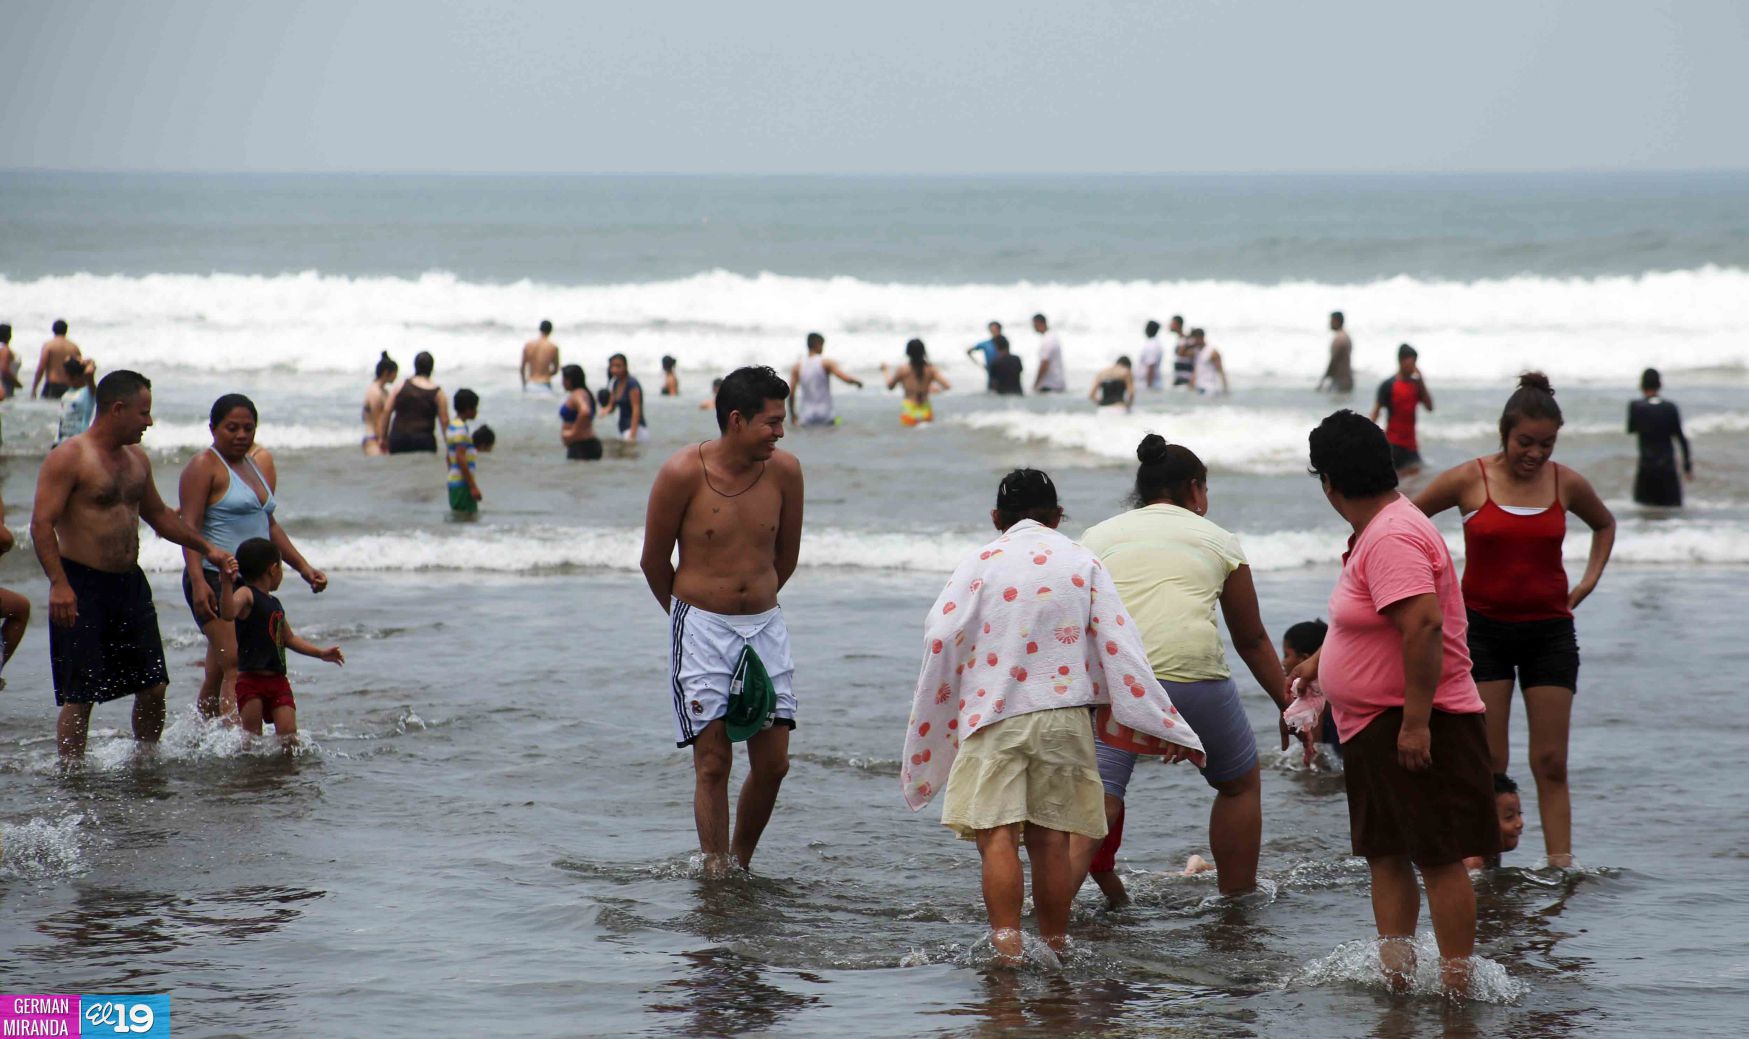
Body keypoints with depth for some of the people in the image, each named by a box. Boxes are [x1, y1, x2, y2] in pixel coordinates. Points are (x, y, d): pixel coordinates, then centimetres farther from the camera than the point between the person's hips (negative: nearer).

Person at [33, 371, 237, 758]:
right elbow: (42, 524, -17)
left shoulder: (137, 459, 14)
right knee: (78, 696, -5)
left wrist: (206, 548, 24)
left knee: (153, 687, 8)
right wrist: (58, 584, -27)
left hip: (130, 584, 7)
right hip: (82, 588, -7)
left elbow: (158, 515, 29)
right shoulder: (68, 458, -11)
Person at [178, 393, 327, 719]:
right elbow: (190, 527, -13)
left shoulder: (260, 464, 21)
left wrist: (303, 567, 22)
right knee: (236, 667, -21)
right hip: (215, 580, -8)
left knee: (217, 675, 9)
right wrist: (198, 582, -25)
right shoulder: (203, 466, -4)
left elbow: (268, 525, 28)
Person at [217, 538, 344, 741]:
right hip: (251, 680, -7)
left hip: (278, 680, 7)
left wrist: (320, 653, 28)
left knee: (288, 733, -5)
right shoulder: (246, 595, -7)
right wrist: (226, 584, -43)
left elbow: (289, 638, 32)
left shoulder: (275, 604, 19)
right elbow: (228, 614, -29)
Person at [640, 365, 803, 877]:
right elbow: (654, 561, 1)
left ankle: (740, 863, 20)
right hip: (701, 628, -4)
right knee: (713, 764, -6)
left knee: (772, 762, 1)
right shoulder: (683, 473, -12)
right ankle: (716, 873, 0)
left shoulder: (784, 470, -1)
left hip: (765, 624, 4)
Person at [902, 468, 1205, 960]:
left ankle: (1007, 950, -19)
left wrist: (924, 743, 3)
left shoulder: (979, 562, 5)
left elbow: (940, 641, -3)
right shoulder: (1082, 562, 10)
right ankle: (1054, 951, 10)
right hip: (1064, 716, 2)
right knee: (1051, 838, 7)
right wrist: (1166, 728, 6)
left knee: (997, 834, -6)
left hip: (993, 716, -2)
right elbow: (1119, 645, 4)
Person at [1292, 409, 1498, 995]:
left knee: (1438, 858, -6)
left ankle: (1458, 984, -3)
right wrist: (1319, 662, 42)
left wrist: (1415, 721, -30)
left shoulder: (1393, 538, -20)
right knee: (1385, 856, 12)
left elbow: (1423, 625, -29)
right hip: (1376, 726, 11)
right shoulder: (1375, 531, 14)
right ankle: (1396, 974, 15)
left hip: (1416, 726, -11)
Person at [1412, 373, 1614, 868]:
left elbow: (1604, 524, 22)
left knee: (1551, 763, 0)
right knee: (1486, 761, -4)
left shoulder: (1567, 483, 0)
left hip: (1549, 628, 2)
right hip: (1483, 627, -2)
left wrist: (1590, 579, 9)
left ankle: (1561, 867, 0)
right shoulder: (1469, 480, -7)